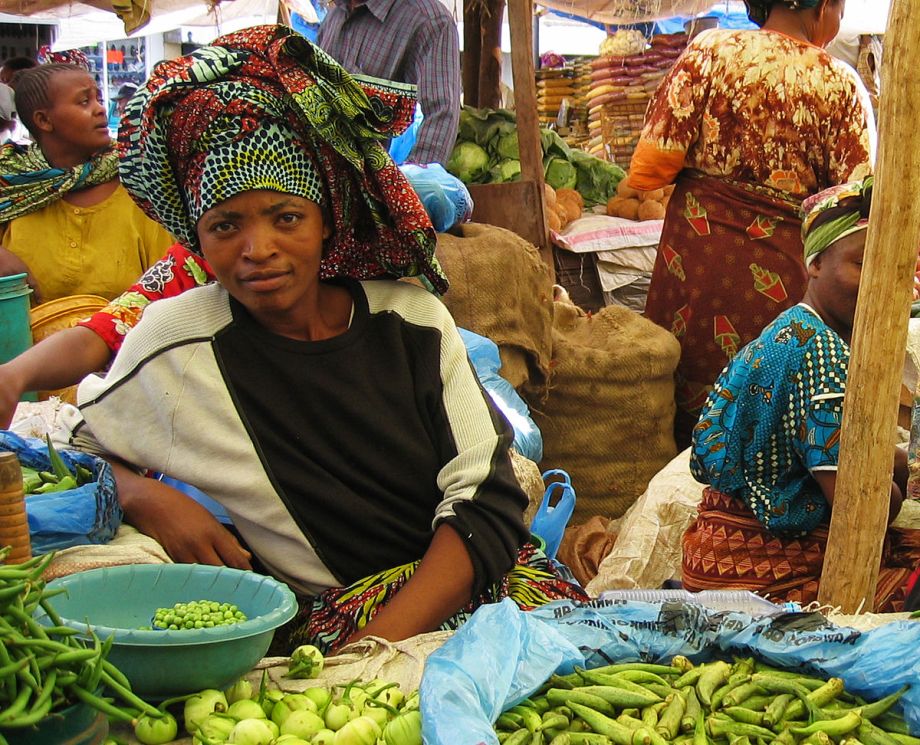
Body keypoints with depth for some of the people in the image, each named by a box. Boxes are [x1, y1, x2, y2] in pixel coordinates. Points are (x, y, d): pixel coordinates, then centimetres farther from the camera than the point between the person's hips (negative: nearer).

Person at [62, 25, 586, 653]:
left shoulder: (411, 317, 1)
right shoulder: (175, 342, -2)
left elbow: (486, 501, -4)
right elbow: (73, 448, 14)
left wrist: (385, 638, -18)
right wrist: (144, 496, -10)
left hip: (482, 582, 3)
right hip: (326, 620, -2)